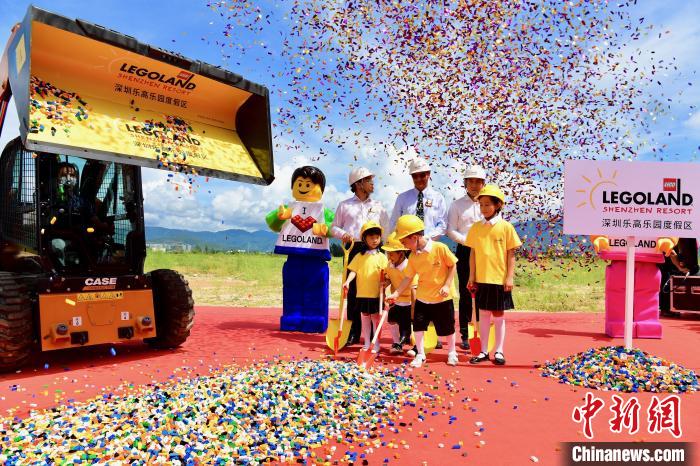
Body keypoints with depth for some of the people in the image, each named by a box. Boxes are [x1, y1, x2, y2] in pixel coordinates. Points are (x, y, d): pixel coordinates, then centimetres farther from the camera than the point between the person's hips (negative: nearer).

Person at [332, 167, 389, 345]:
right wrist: (343, 234, -7)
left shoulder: (378, 206, 14)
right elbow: (334, 227, 13)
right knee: (352, 291, 0)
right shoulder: (344, 205, 12)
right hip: (353, 250, 0)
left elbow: (386, 229, 11)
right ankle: (353, 332, 10)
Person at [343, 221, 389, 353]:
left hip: (376, 294, -2)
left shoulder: (381, 257, 0)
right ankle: (367, 344, 23)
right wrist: (348, 281, -14)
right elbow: (353, 270, 1)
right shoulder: (360, 256, 6)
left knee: (375, 318, 6)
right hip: (362, 293, 2)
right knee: (365, 319, 12)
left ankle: (376, 345, 17)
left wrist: (383, 282, -22)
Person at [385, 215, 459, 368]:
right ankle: (420, 355, 20)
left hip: (442, 297, -4)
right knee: (418, 326, 3)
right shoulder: (413, 256, -4)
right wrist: (396, 294, -6)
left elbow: (453, 265, -8)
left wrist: (447, 285, -16)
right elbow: (408, 278, 1)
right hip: (422, 297, 4)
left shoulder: (440, 248, -18)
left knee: (447, 327, 10)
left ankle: (452, 353, 33)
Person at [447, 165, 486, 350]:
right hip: (465, 251, -1)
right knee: (465, 293, 3)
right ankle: (465, 335, 10)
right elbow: (450, 230, 2)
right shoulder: (457, 205, 5)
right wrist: (467, 240, -12)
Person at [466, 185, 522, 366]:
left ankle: (499, 351, 21)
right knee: (484, 314, 10)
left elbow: (511, 254, -3)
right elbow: (473, 253, 7)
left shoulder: (506, 227, -5)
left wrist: (509, 277, -7)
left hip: (500, 279, -3)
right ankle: (484, 351, 21)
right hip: (481, 279, 3)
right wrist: (471, 277, 4)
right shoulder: (476, 227, 3)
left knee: (498, 315, 8)